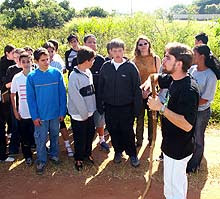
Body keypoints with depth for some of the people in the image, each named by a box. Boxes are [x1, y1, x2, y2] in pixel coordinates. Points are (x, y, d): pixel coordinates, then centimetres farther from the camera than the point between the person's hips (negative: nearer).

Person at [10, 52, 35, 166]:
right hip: (23, 114, 1)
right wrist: (15, 111, 3)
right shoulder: (17, 78, -2)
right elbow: (13, 95, 7)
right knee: (25, 137, 11)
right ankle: (28, 156, 29)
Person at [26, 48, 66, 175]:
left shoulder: (57, 73, -6)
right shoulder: (32, 76, -6)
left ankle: (54, 154, 39)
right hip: (41, 115, -1)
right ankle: (41, 161, 26)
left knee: (55, 136, 18)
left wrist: (62, 112, -5)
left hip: (55, 113, 1)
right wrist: (35, 116, -8)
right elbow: (31, 98, -4)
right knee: (41, 139, 8)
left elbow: (62, 94, -2)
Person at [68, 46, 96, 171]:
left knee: (90, 134, 18)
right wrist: (84, 114, -15)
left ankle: (87, 154, 38)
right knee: (80, 138, 8)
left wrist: (91, 109, 6)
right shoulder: (74, 76, -20)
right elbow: (77, 98, -20)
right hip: (78, 115, -7)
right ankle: (78, 158, 28)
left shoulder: (88, 72, 3)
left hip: (90, 112, 7)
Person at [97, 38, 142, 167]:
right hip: (110, 107, 3)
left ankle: (132, 154, 25)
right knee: (113, 131, 13)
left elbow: (137, 88, -4)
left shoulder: (130, 67, -6)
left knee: (128, 131, 5)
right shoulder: (106, 67, 2)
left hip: (126, 107, -3)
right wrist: (100, 105, 6)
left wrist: (137, 108, -7)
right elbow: (100, 87, 8)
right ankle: (118, 151, 34)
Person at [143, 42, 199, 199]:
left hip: (178, 149, -9)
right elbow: (156, 77, 20)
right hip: (173, 144, 9)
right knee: (180, 180, 30)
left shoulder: (189, 89, -29)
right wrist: (149, 81, -3)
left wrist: (161, 108, -31)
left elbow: (187, 125, -34)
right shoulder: (173, 79, -1)